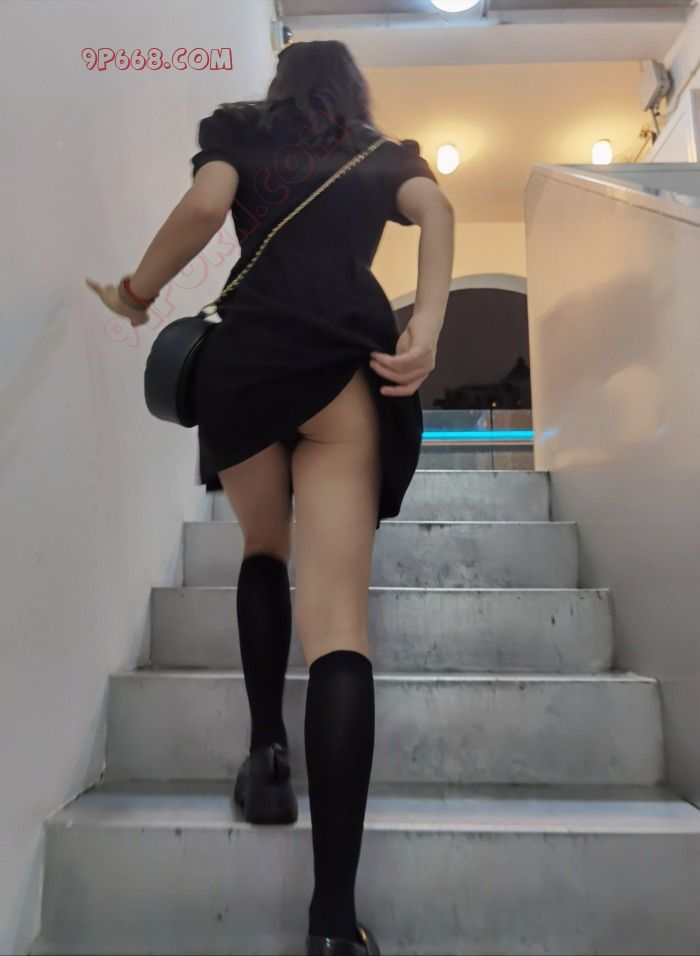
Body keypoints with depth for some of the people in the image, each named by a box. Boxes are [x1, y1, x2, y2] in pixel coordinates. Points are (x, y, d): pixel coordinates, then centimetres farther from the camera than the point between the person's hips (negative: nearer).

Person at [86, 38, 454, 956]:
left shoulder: (239, 130, 25)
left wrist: (136, 294, 15)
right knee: (339, 619, -8)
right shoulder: (385, 155, 28)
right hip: (349, 364, 0)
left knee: (264, 551, 25)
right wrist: (425, 331, -7)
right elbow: (437, 209, 6)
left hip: (243, 357, 1)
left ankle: (267, 750, 14)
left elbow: (206, 202, 3)